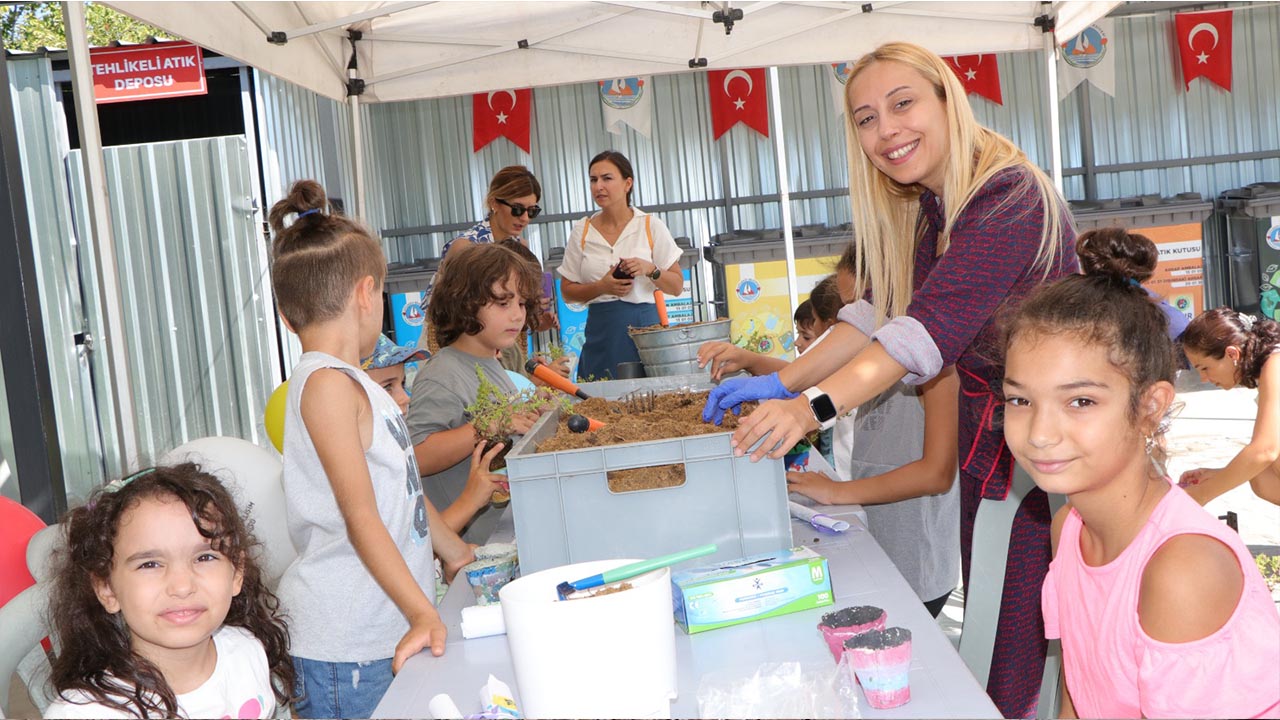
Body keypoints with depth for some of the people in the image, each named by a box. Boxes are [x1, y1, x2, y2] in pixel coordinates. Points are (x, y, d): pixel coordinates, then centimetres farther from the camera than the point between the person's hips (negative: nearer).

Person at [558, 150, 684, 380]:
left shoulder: (651, 226, 3)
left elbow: (677, 287, 4)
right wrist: (602, 287, -8)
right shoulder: (582, 231, 8)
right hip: (601, 333, 1)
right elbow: (567, 291, 8)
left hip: (644, 326, -1)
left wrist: (650, 269, -13)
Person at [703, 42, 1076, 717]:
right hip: (984, 428, 8)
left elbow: (934, 322, -33)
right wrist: (781, 382, -9)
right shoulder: (923, 209, 6)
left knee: (1026, 642, -4)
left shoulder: (1009, 194, -22)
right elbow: (878, 310, 4)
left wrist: (816, 406, -41)